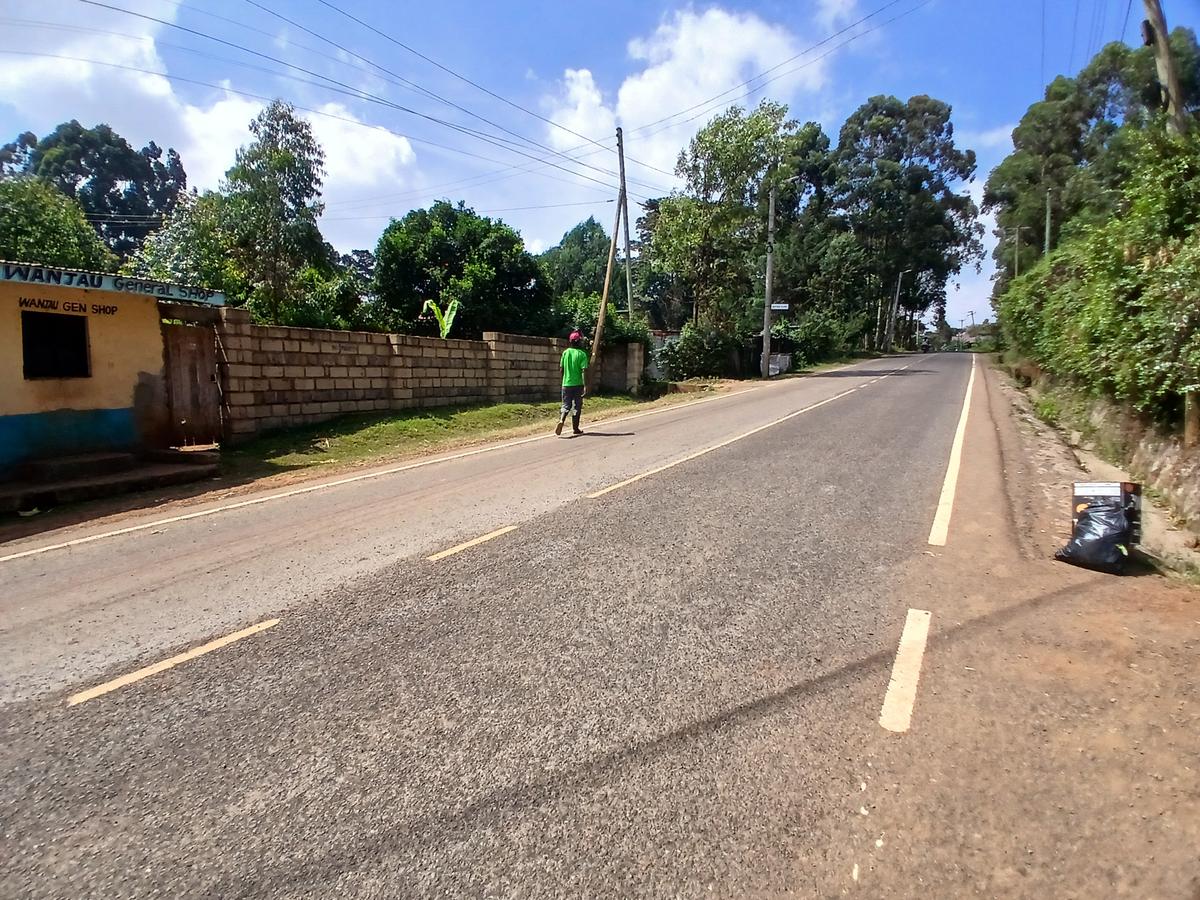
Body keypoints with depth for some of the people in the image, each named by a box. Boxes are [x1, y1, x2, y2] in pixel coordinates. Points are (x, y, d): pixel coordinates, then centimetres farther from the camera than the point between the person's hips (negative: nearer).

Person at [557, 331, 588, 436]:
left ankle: (561, 420, -17)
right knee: (577, 407, 9)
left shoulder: (565, 352, 3)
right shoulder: (581, 354, -8)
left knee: (566, 405, 9)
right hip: (577, 384, -3)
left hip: (566, 384, 3)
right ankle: (575, 428, 14)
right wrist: (585, 386, -11)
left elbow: (561, 368, 6)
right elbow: (584, 370, -13)